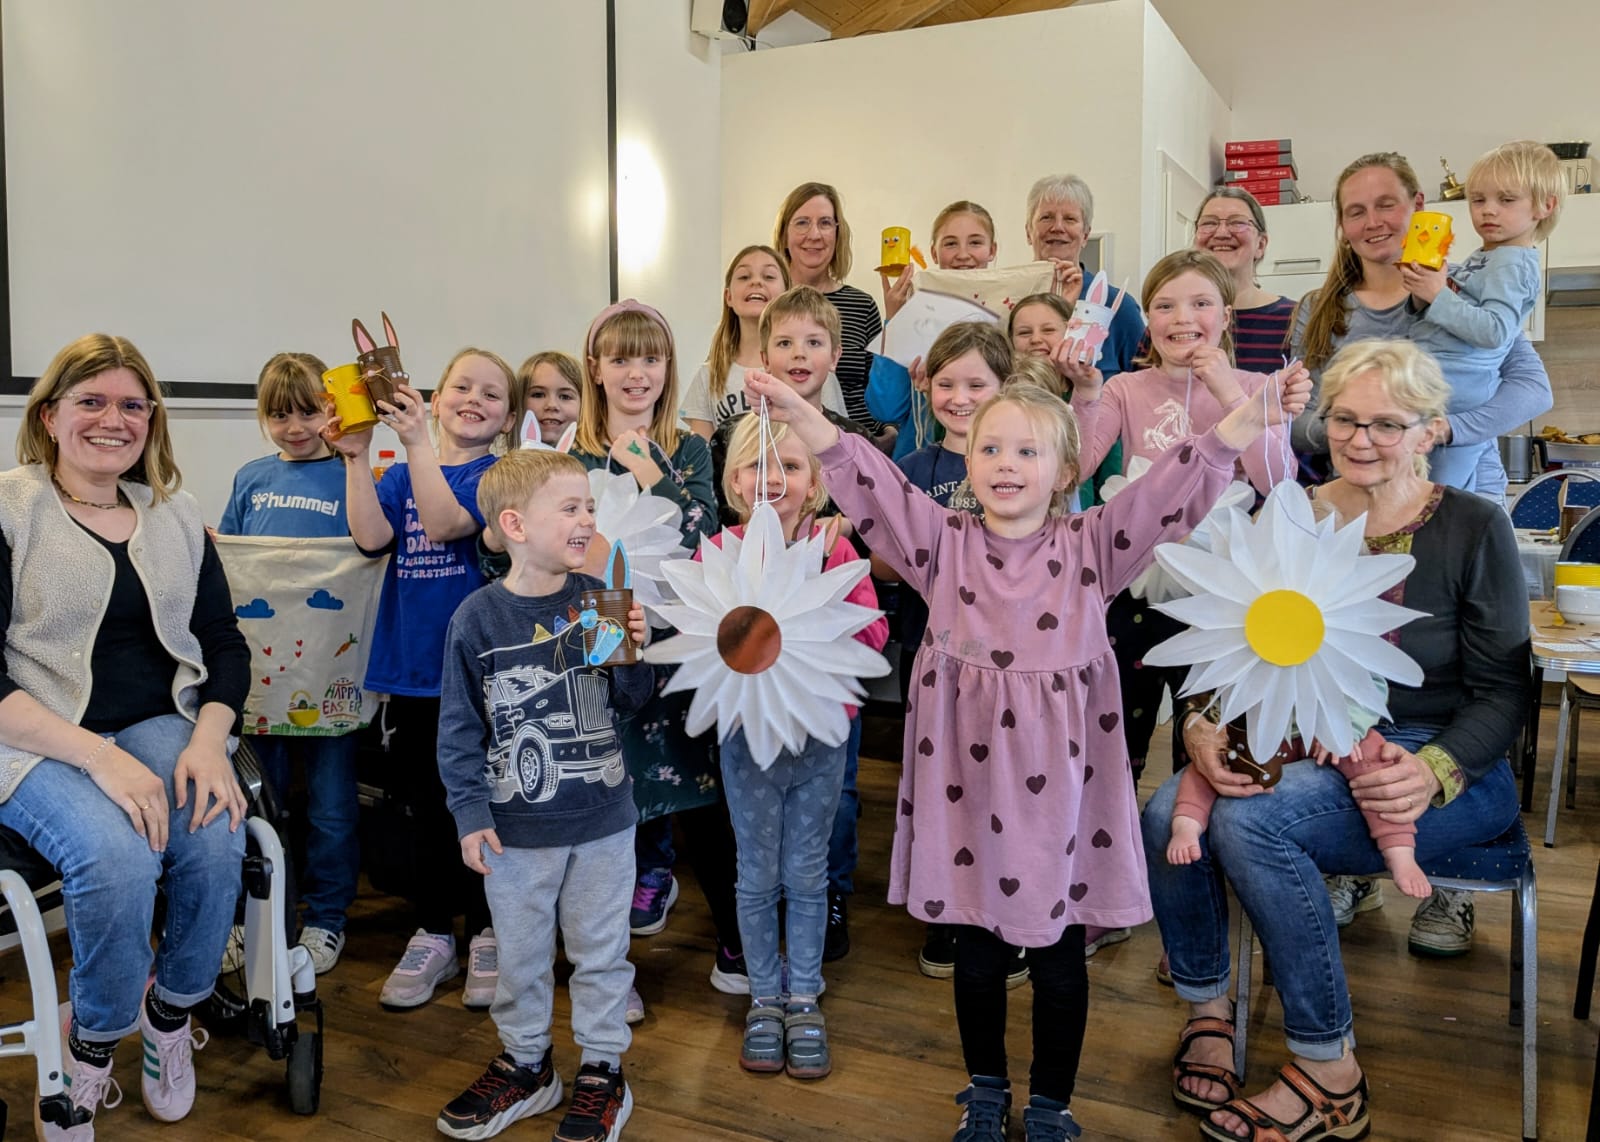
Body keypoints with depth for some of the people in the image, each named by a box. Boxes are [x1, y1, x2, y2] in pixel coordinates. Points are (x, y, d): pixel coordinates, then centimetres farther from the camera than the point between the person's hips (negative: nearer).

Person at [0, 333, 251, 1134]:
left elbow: (225, 645, 11)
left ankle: (169, 1014, 3)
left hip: (160, 725, 4)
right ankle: (93, 1046, -2)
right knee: (118, 857, -32)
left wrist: (208, 741, -8)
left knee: (216, 842, -26)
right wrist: (98, 759, -22)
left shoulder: (175, 514, 12)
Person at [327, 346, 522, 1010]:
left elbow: (445, 522, -19)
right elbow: (372, 537, -7)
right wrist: (356, 456, -13)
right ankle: (433, 937, 26)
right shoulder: (400, 475, 11)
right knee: (425, 806, 12)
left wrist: (417, 442, -28)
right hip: (413, 664, 4)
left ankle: (487, 937, 21)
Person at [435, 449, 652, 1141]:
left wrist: (634, 655, -16)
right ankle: (525, 1065, 37)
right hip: (517, 826, -1)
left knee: (601, 950, 14)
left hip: (603, 820, 1)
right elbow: (459, 727, -4)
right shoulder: (478, 617, -9)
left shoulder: (599, 601, -4)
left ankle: (602, 1070, 32)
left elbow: (629, 703, 2)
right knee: (520, 955, 16)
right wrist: (470, 815, -7)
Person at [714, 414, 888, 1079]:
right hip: (748, 733, 0)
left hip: (821, 735, 1)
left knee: (807, 876, 13)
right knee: (758, 877, 12)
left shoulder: (835, 550, -5)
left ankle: (804, 1000, 30)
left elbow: (873, 637, -13)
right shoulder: (718, 553, -6)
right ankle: (765, 999, 31)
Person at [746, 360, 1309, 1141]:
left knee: (1058, 954, 13)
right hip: (968, 783, 1)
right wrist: (801, 416, -19)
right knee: (977, 948, 16)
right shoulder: (945, 542, 1)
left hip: (1056, 786, -1)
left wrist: (1250, 418, -22)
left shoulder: (1091, 544, -2)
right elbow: (869, 482, -8)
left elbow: (1173, 490, -10)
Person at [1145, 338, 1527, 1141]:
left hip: (1445, 769, -4)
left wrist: (1434, 770, -22)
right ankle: (1206, 1008, 1)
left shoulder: (1473, 527, -6)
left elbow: (1502, 689, -4)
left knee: (1249, 820, -31)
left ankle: (1329, 1075, -13)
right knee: (1166, 816, -25)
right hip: (1308, 754, 4)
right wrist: (1201, 726, -17)